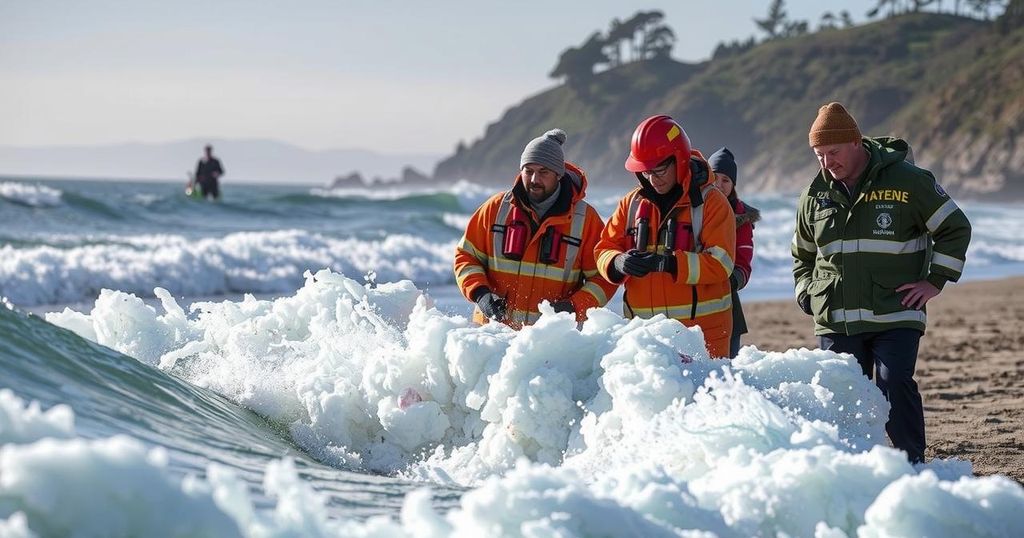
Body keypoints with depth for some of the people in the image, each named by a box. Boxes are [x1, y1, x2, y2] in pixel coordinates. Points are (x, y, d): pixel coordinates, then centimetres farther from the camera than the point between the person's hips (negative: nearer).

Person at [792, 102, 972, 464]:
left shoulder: (907, 181, -3)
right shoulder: (816, 193, 10)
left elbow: (955, 229, 4)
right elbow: (803, 253, 27)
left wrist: (934, 282, -2)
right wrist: (806, 292, 13)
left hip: (896, 315, -4)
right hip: (836, 321, 4)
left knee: (895, 387, -17)